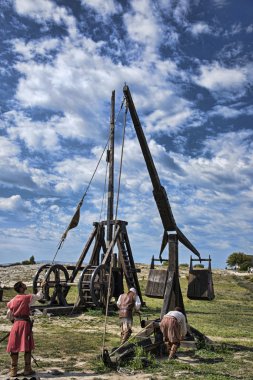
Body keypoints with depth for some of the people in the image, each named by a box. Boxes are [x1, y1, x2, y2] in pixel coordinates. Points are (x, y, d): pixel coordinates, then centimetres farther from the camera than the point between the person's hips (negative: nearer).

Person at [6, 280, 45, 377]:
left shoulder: (12, 301, 4)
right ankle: (27, 369, 10)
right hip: (25, 323, -4)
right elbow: (39, 296, 5)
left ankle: (13, 370, 12)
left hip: (16, 324, 4)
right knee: (27, 347, 6)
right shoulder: (27, 298, -8)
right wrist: (41, 287, 19)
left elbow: (9, 315, 9)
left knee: (14, 347, 9)